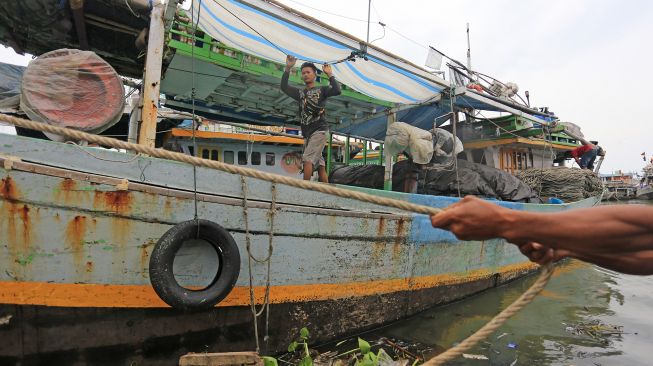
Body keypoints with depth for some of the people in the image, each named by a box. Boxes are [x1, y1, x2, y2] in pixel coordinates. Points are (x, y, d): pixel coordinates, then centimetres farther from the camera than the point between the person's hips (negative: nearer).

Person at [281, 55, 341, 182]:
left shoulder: (321, 90, 6)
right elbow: (284, 87, 8)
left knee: (308, 160, -20)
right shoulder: (300, 93, 19)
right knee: (320, 165, 4)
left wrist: (329, 74, -8)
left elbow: (337, 91, -11)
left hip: (319, 130, -6)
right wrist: (288, 68, 0)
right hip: (307, 133, 6)